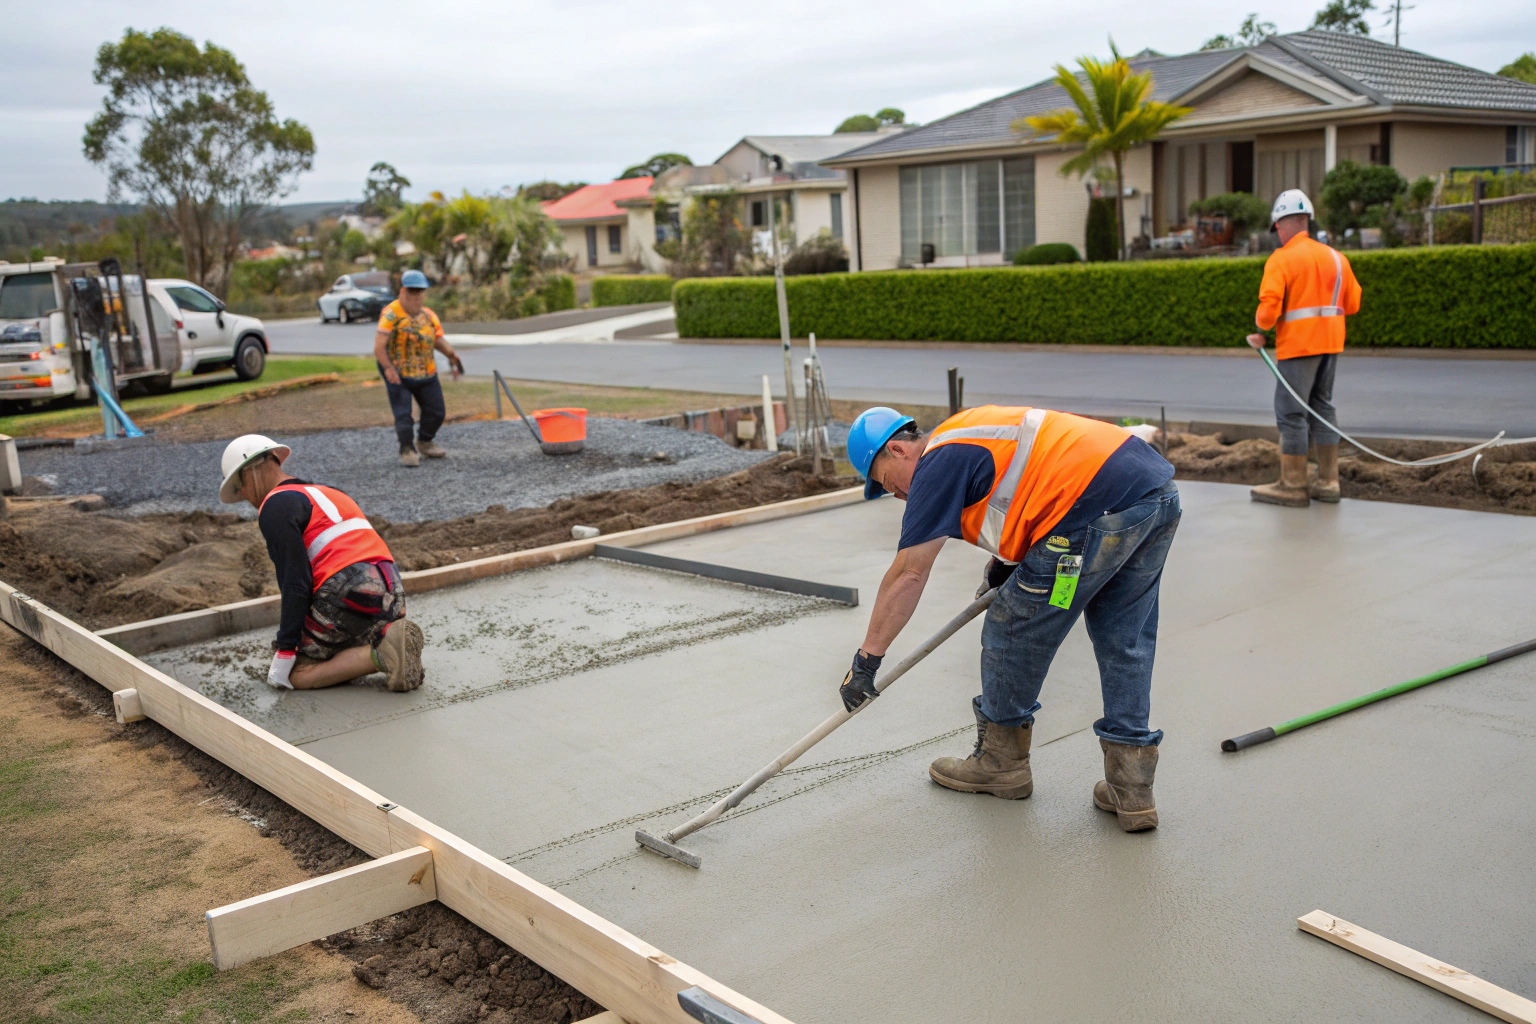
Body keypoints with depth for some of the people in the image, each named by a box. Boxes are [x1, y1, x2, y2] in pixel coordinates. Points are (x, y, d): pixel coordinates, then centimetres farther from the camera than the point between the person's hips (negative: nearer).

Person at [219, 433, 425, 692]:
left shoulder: (275, 505, 1)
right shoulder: (324, 491, 27)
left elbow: (296, 582, -9)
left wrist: (284, 652, -7)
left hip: (348, 595, -8)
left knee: (294, 674, 4)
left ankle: (381, 654, -16)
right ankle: (389, 638, -1)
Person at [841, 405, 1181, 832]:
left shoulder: (939, 463, 0)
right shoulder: (971, 431, 26)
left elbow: (908, 574, -3)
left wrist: (866, 658, 1)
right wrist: (1005, 561, 30)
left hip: (1099, 509, -9)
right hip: (1160, 491, 9)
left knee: (1013, 632, 9)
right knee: (1125, 644, 17)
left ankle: (1002, 762, 26)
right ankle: (1131, 788, 17)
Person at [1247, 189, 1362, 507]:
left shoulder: (1281, 259, -8)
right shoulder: (1336, 257, 11)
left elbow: (1269, 307, -16)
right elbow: (1352, 303, 11)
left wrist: (1261, 328, 2)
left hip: (1298, 345, -7)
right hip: (1330, 342, 7)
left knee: (1291, 412, -3)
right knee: (1322, 406, 14)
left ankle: (1293, 486, -1)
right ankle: (1327, 481, 16)